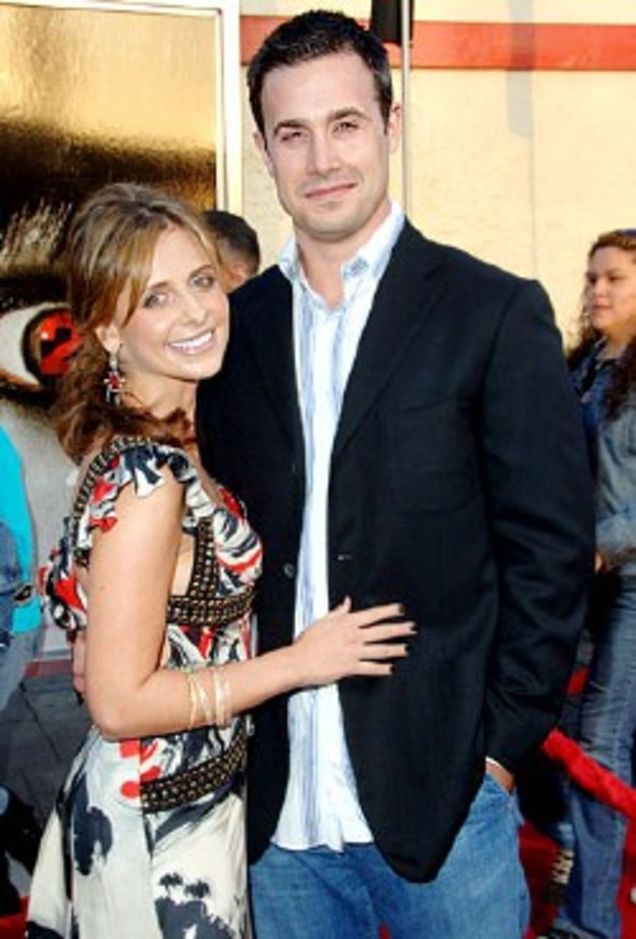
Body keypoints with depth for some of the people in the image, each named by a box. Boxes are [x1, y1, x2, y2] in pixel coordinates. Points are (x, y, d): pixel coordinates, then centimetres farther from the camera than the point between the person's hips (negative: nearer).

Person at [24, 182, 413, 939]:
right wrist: (301, 661, -19)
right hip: (155, 823, -8)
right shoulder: (144, 473, -26)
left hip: (196, 796, 9)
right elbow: (120, 702, -24)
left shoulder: (164, 444, 2)